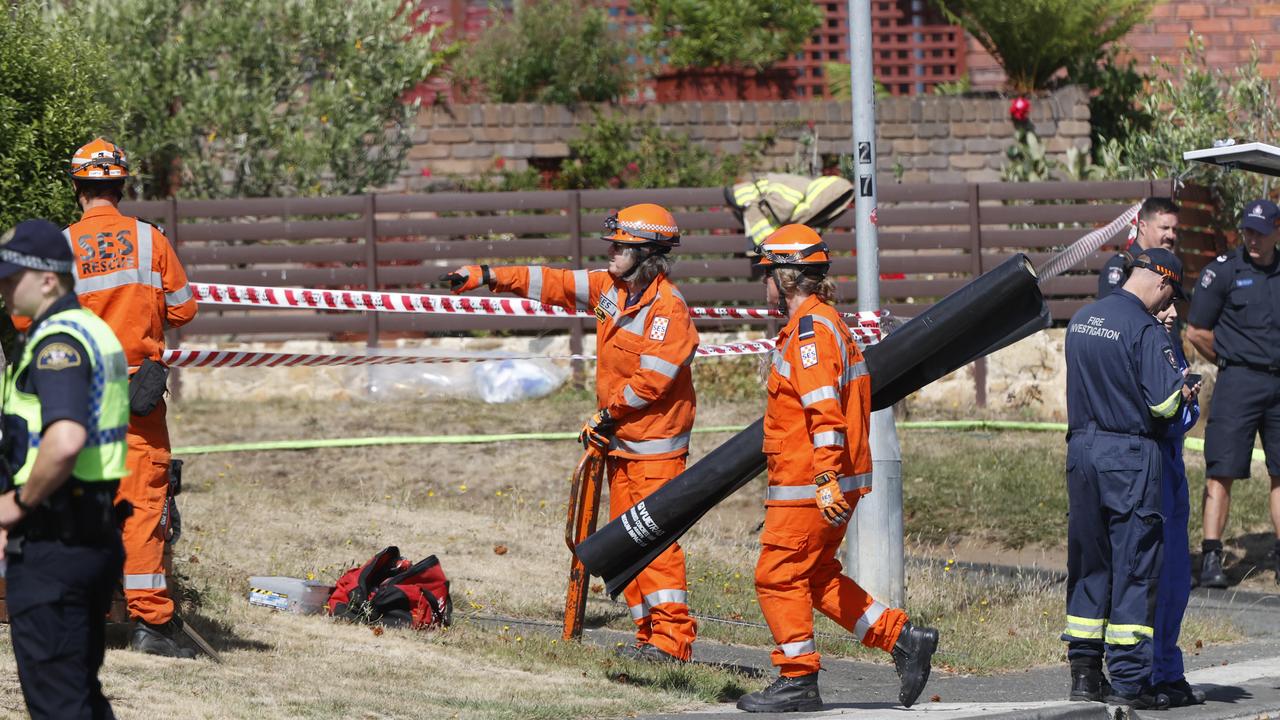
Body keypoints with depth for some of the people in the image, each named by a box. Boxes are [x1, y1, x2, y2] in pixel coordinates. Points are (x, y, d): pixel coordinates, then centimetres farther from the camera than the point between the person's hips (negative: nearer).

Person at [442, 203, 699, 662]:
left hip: (655, 447, -9)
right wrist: (488, 276, 10)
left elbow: (653, 380, -21)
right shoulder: (610, 288, 8)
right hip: (620, 441, 9)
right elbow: (552, 284, 12)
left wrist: (608, 413, -11)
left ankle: (673, 638, -12)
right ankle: (648, 632, 12)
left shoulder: (668, 307, -17)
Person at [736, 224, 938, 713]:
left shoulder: (810, 329, -15)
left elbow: (825, 412, -24)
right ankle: (902, 638, 12)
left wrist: (826, 480, -28)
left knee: (779, 576, -3)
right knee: (816, 577, 15)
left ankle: (798, 682, 1)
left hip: (808, 487, -10)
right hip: (825, 483, 10)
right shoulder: (827, 323, 18)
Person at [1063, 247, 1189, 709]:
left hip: (1081, 449, 7)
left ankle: (1084, 672, 14)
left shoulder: (1081, 321, 10)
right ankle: (1128, 680, -2)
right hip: (1130, 455, -7)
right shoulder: (1145, 329, -13)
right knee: (1135, 566, -2)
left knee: (1088, 562, 13)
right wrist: (1183, 389, 6)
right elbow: (1164, 403, -17)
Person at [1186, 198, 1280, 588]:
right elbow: (1196, 332, 0)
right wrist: (1233, 360, 8)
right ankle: (1211, 557, -9)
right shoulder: (1223, 271, -3)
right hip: (1238, 384, -5)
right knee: (1221, 471, -8)